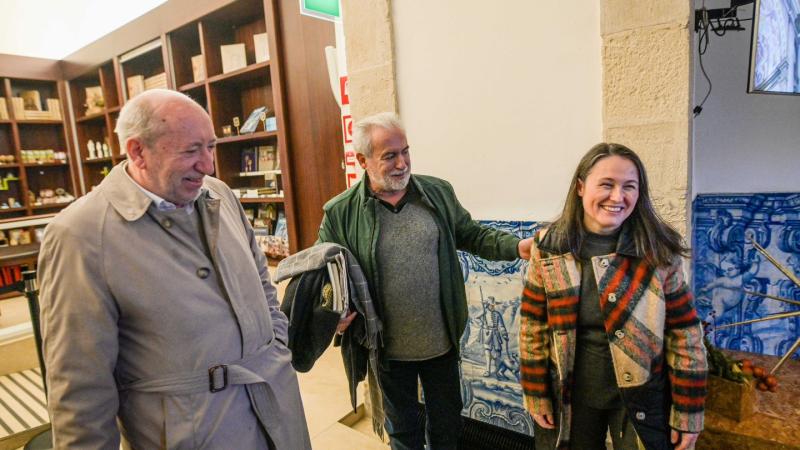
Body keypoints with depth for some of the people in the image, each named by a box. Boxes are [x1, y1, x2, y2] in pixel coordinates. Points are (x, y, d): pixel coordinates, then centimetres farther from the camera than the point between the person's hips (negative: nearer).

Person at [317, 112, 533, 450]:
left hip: (442, 342, 2)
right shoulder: (340, 213, -13)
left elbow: (472, 235, 3)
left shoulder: (439, 193, -5)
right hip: (389, 349, -2)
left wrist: (516, 246, -13)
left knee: (447, 422, 24)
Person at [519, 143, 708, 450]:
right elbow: (533, 326, -5)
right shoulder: (548, 248, -10)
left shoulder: (658, 252, -12)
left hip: (641, 398, -1)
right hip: (569, 395, 1)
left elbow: (684, 333, -7)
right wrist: (537, 397, -3)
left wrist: (687, 413, -6)